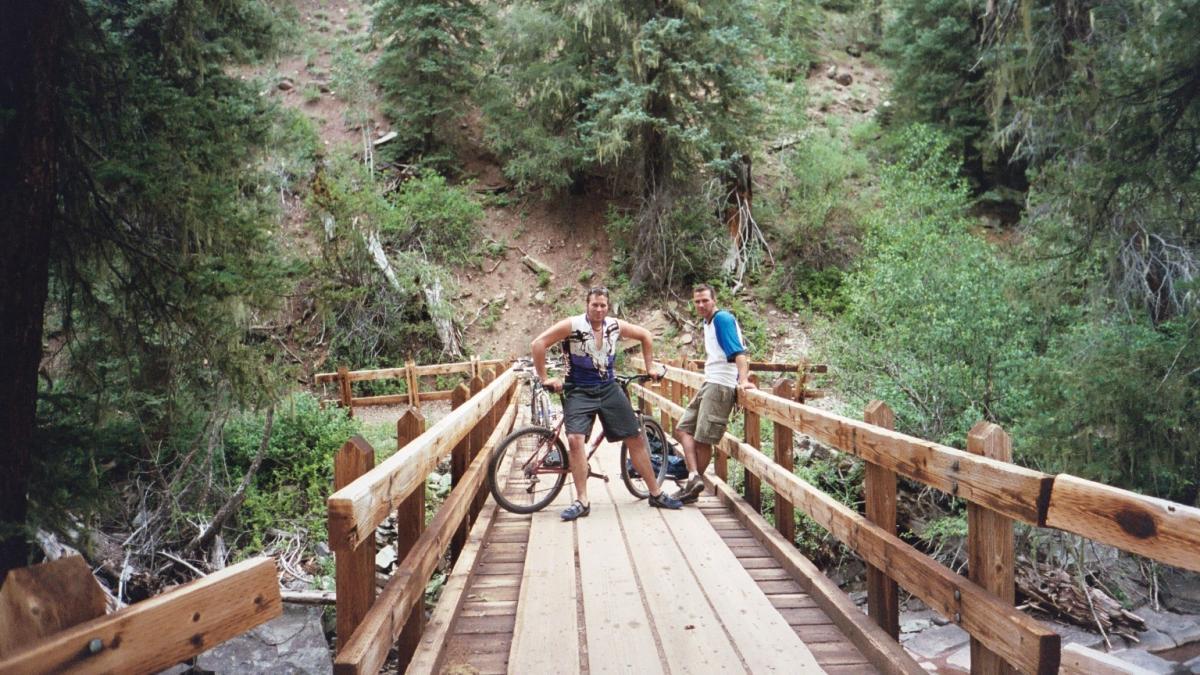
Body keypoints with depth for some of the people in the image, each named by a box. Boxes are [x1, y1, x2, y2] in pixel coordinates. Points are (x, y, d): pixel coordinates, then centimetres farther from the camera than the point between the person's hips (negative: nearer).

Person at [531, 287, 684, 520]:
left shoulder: (615, 326, -1)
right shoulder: (572, 325, -13)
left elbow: (645, 335, 16)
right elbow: (537, 344, -17)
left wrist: (650, 367, 14)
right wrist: (544, 379, -16)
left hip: (609, 389, 4)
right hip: (579, 392, -4)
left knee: (636, 438, 4)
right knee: (575, 440, -23)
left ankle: (656, 494, 17)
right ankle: (582, 501, -10)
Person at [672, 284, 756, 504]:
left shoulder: (723, 318, -11)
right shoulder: (708, 323, 18)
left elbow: (738, 352, -22)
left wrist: (743, 380, -33)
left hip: (720, 386, -10)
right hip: (709, 384, 10)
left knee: (703, 440, -5)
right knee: (684, 429, 7)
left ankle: (692, 487, 3)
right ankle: (694, 478, 1)